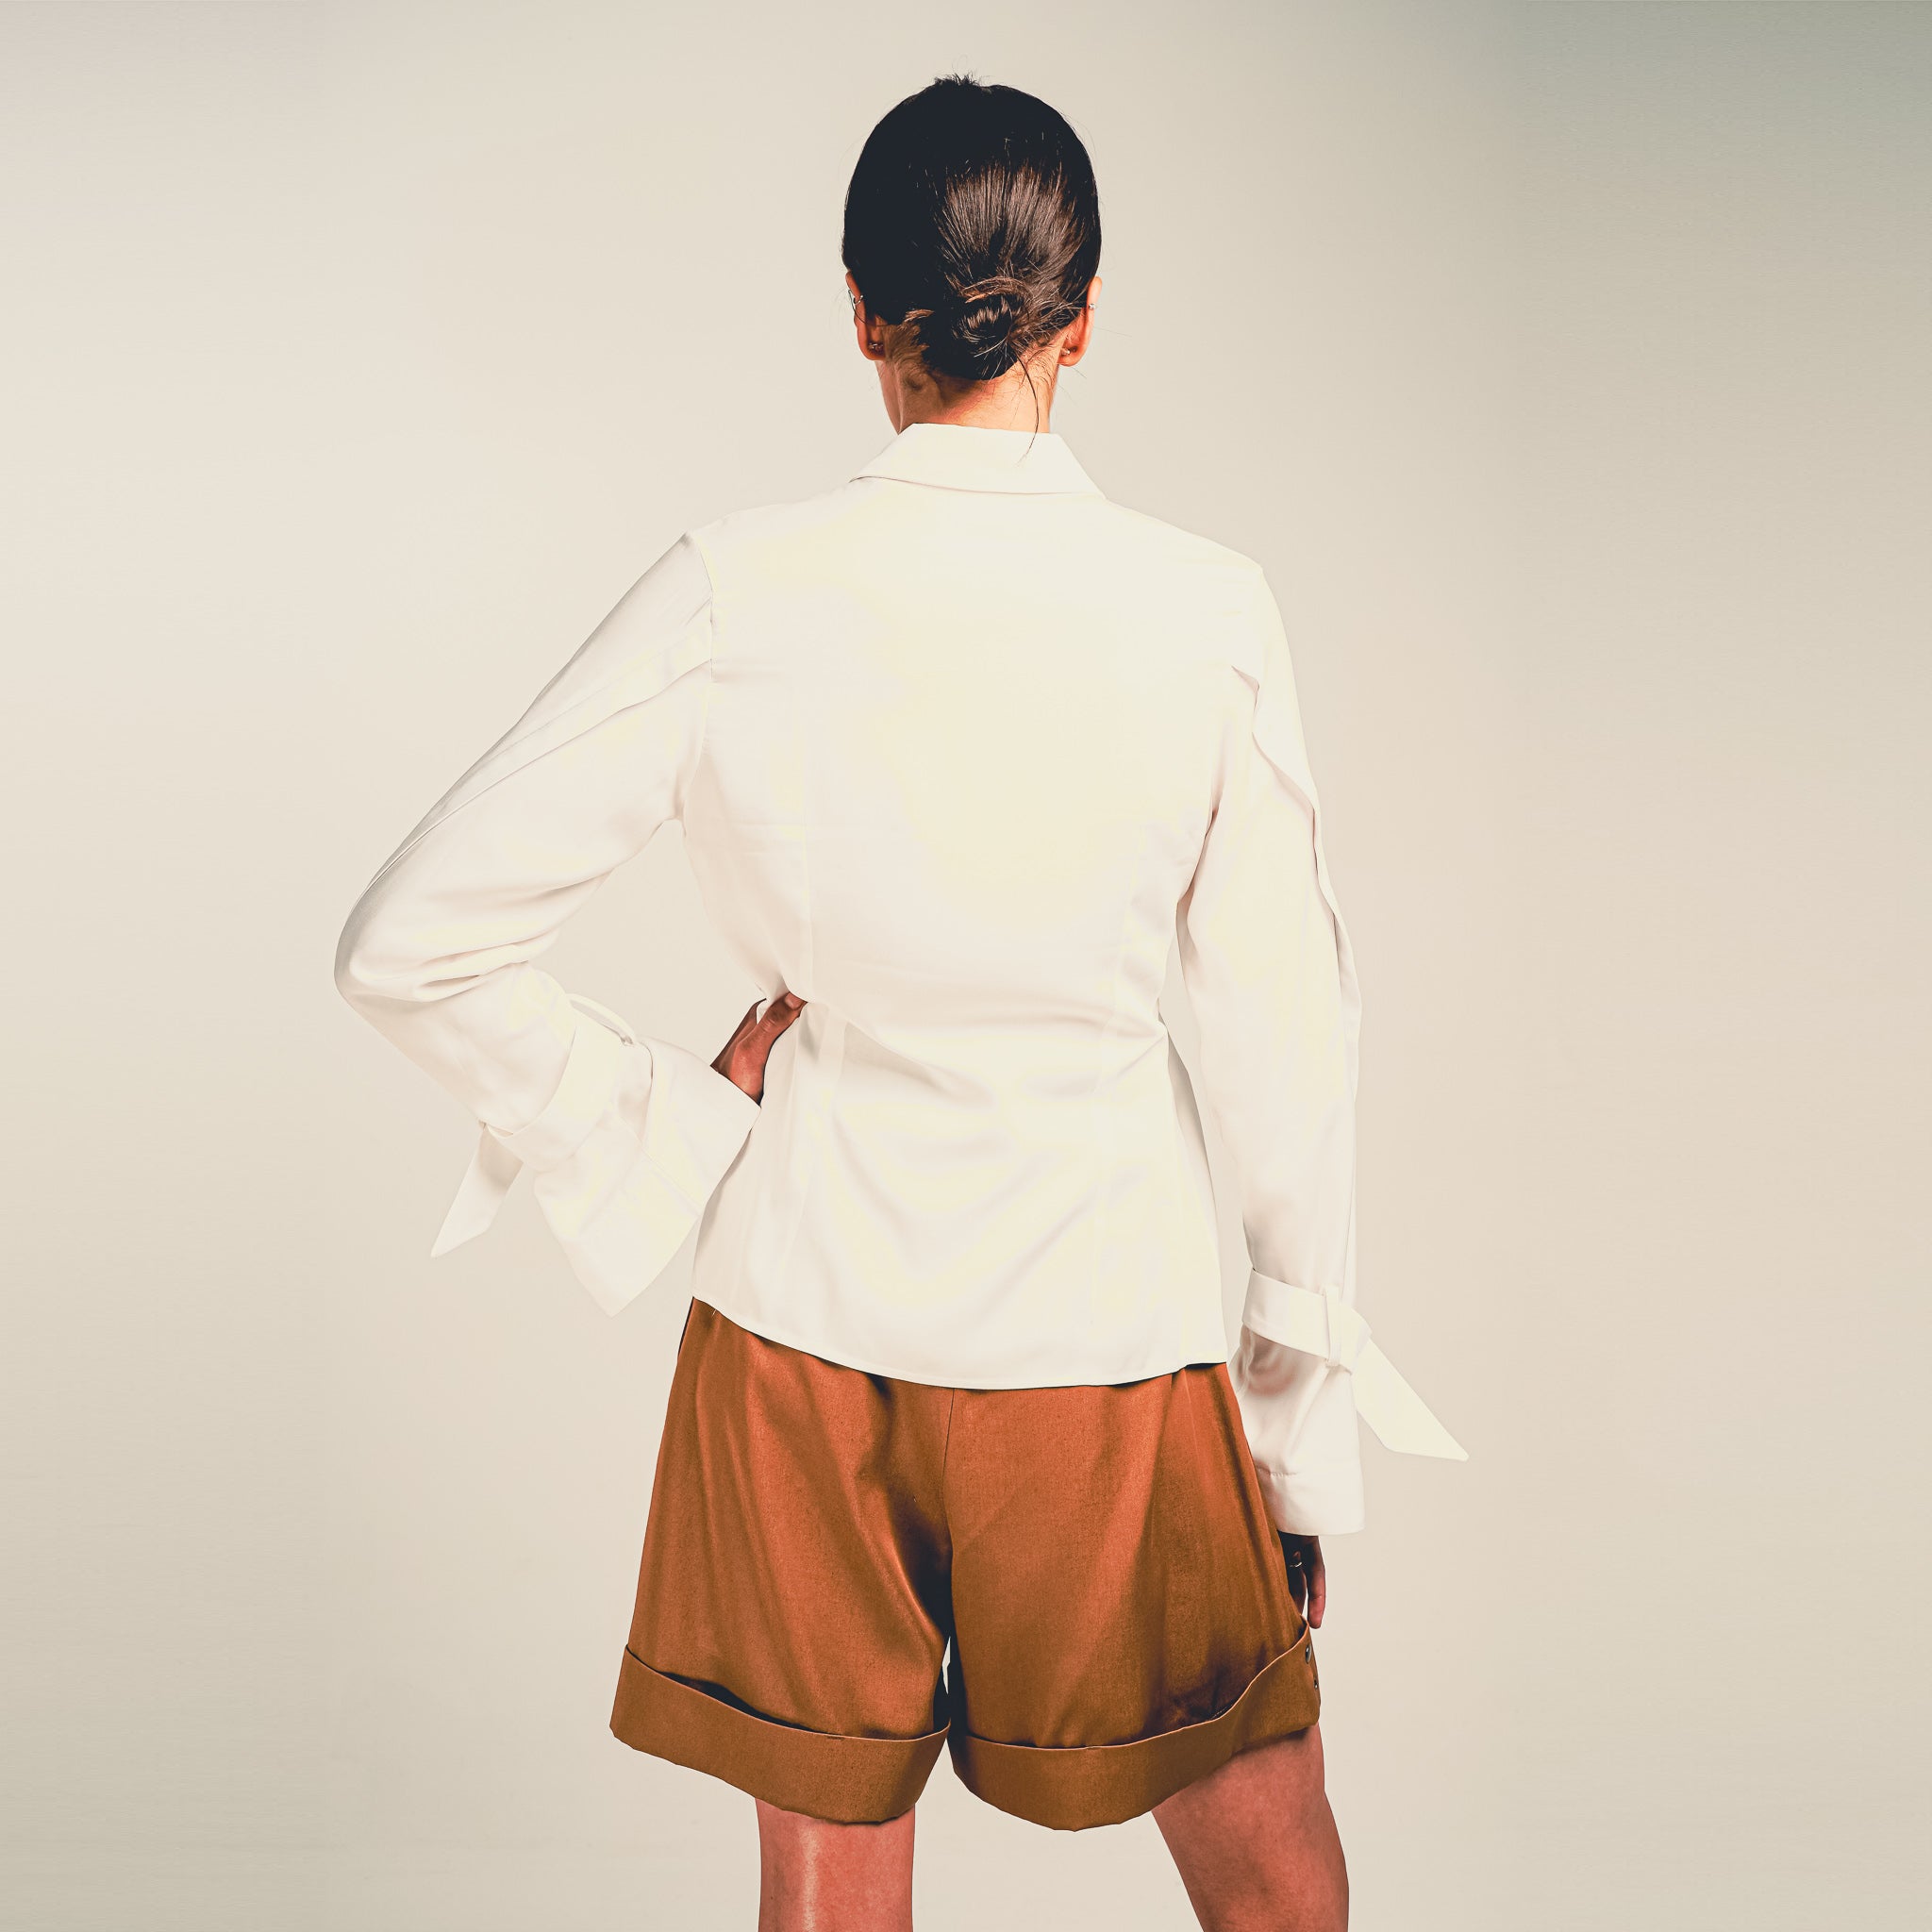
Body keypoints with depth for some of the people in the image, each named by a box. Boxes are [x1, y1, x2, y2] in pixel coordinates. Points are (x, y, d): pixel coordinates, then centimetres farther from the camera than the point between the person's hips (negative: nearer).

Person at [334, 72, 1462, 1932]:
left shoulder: (734, 594, -10)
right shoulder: (1208, 609, -9)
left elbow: (409, 946, -10)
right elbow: (1283, 1034, -3)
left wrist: (649, 1123, 1)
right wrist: (1305, 1447, 7)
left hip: (804, 1317, 1)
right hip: (1108, 1324, 0)